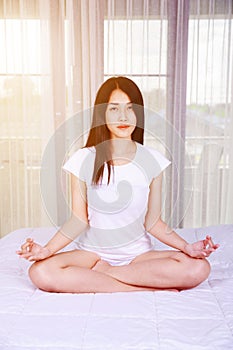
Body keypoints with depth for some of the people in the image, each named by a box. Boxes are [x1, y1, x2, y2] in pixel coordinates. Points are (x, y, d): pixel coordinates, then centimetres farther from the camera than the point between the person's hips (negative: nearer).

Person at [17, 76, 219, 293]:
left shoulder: (152, 160, -3)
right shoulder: (83, 160, -6)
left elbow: (152, 221, -1)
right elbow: (79, 220, -5)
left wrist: (186, 247, -14)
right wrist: (47, 249, -19)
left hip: (138, 253, 1)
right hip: (92, 252, 0)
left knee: (199, 268, -25)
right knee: (40, 272, -29)